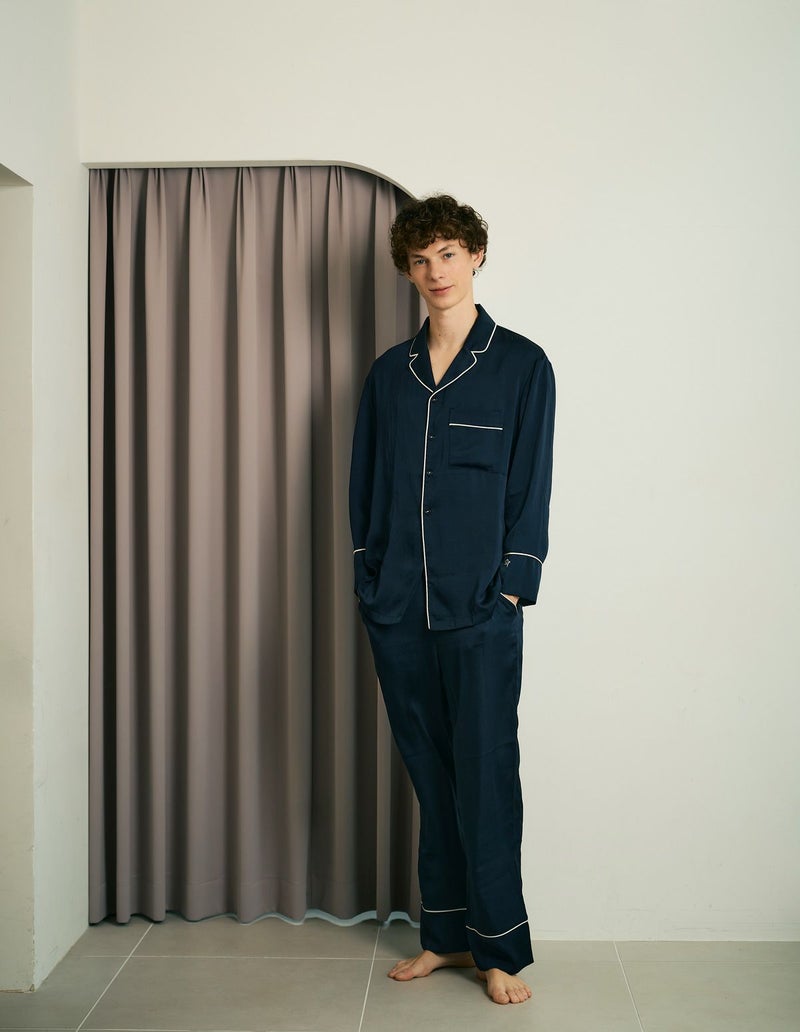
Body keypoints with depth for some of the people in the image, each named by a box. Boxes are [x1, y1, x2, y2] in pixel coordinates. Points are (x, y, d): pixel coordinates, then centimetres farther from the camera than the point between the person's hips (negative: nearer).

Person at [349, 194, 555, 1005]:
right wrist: (371, 580, 8)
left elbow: (529, 485, -1)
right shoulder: (389, 374, 12)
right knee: (429, 776, 12)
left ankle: (499, 948, 15)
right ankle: (445, 934, 25)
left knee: (485, 778, 0)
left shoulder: (521, 365, 2)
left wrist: (509, 588, -7)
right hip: (397, 612, 4)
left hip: (480, 611, -4)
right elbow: (366, 482, 14)